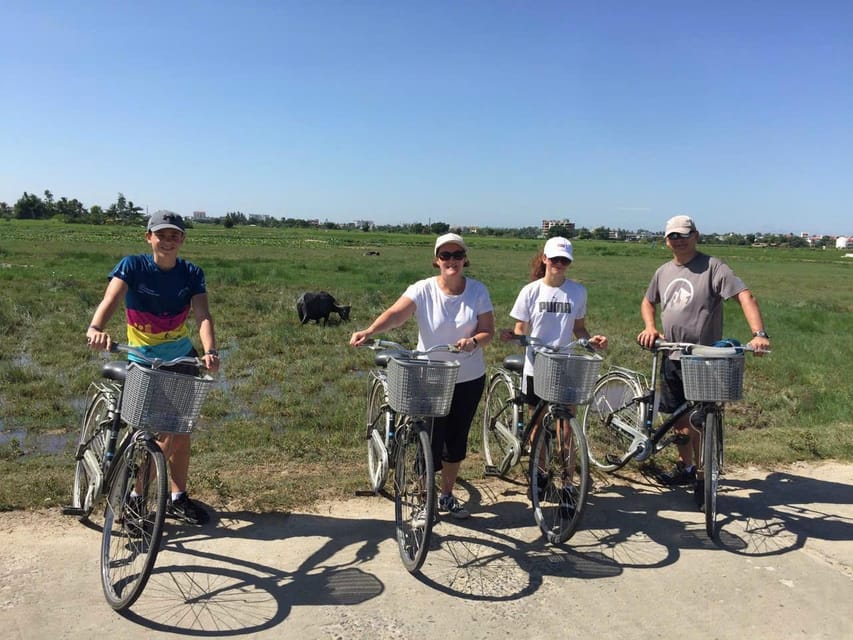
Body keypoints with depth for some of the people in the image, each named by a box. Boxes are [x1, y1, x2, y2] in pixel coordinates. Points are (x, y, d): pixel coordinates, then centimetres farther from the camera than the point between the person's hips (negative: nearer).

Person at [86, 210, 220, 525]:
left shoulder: (191, 274, -6)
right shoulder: (133, 266, -12)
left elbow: (202, 315, -20)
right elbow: (111, 299, -29)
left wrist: (210, 351, -38)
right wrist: (96, 328, -50)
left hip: (183, 360, 4)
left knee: (181, 434, 10)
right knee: (167, 437, -8)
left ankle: (178, 499, 28)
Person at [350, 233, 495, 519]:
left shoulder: (477, 290, -5)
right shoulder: (423, 289, -13)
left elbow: (488, 331, -4)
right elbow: (395, 314, -28)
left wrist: (473, 341, -27)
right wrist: (369, 331, -46)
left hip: (469, 379, 3)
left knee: (457, 439, 14)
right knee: (431, 441, -1)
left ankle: (446, 496, 34)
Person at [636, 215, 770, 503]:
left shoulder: (712, 267, -9)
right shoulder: (664, 272, 11)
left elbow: (745, 296, -18)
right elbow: (648, 302, 24)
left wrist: (759, 334, -31)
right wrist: (650, 328, 4)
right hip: (672, 357, 6)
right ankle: (685, 467, 31)